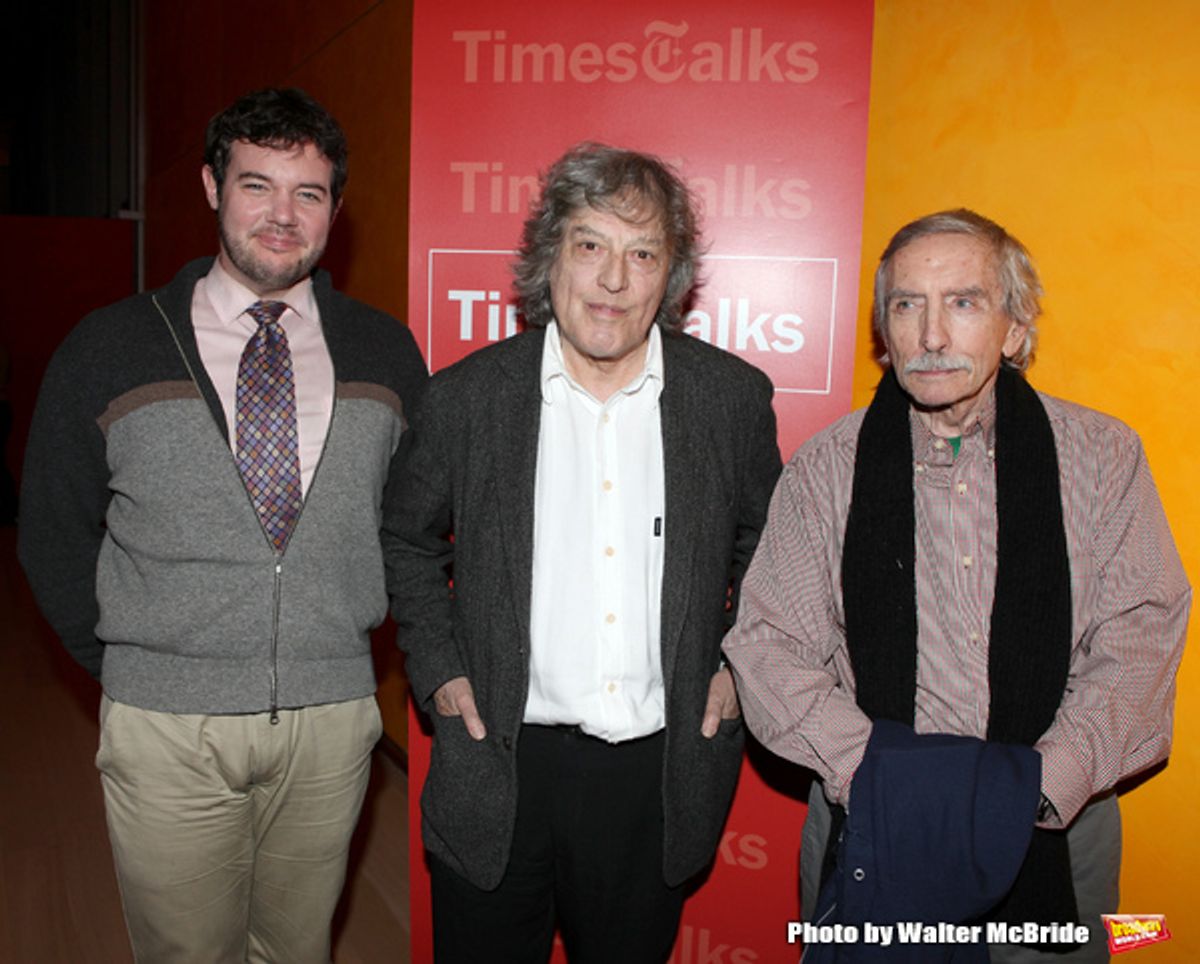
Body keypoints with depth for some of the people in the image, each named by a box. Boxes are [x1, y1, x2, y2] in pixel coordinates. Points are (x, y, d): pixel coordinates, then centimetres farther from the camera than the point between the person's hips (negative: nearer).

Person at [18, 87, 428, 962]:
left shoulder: (385, 352, 2)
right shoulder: (109, 349, -2)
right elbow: (54, 531, 5)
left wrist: (358, 632, 5)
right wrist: (124, 664, 3)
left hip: (332, 721, 2)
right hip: (166, 726, -1)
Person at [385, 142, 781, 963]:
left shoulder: (735, 396, -3)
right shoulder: (466, 397, -5)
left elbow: (767, 549, 11)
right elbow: (408, 544, 8)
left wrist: (738, 665, 2)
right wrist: (438, 670, -1)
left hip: (658, 774, 1)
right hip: (498, 770, 0)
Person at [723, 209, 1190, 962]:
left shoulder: (1103, 457, -2)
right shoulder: (827, 469, -2)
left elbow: (1140, 639, -5)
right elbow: (768, 642, -4)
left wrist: (1042, 783, -17)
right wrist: (870, 768, -17)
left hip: (1051, 832, 1)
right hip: (872, 830, 0)